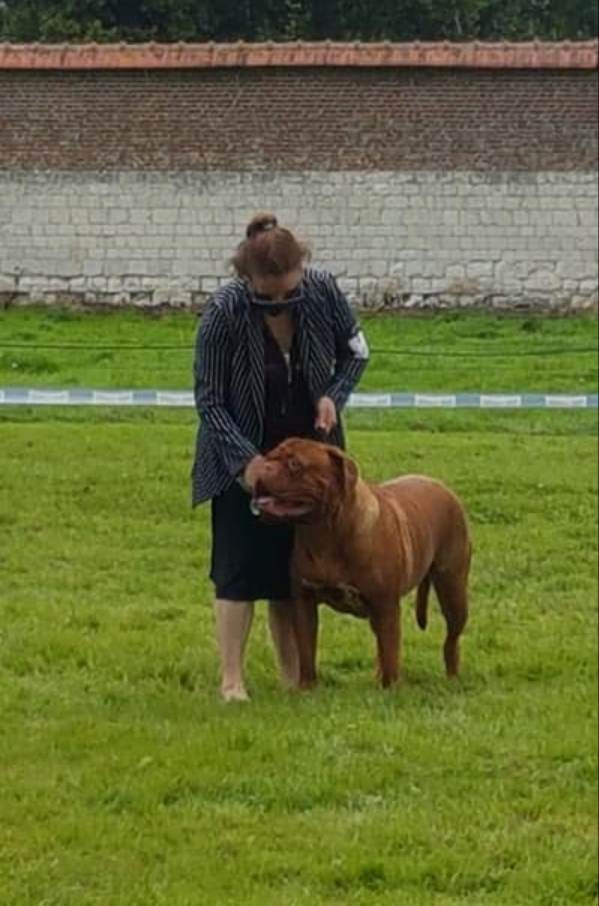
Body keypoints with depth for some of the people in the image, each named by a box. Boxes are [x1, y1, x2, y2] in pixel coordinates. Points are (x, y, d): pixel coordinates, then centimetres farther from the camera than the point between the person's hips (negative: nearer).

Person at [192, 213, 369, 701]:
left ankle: (294, 673, 13)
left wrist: (334, 395, -13)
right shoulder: (224, 313, -24)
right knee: (240, 567, -5)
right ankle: (232, 679, 0)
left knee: (297, 565, 6)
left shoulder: (323, 290, -15)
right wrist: (245, 459, -25)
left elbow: (354, 350, 5)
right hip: (245, 458, -3)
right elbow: (209, 400, -16)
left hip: (310, 449, 3)